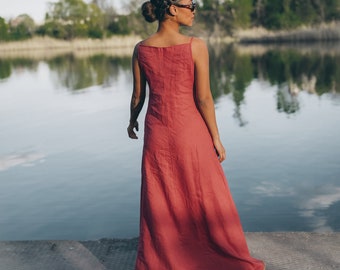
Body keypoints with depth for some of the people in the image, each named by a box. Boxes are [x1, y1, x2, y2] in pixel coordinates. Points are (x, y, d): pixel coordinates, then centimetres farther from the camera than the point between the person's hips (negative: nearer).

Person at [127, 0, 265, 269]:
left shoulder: (141, 49, -4)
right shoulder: (196, 46, -15)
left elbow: (138, 96, 4)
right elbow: (203, 98, -14)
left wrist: (132, 121, 23)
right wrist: (216, 139, -4)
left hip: (157, 133, 3)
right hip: (190, 131, -3)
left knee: (159, 201, 16)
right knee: (207, 197, 12)